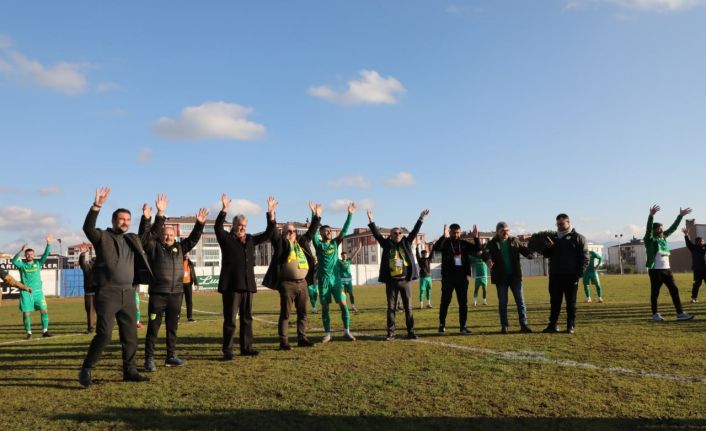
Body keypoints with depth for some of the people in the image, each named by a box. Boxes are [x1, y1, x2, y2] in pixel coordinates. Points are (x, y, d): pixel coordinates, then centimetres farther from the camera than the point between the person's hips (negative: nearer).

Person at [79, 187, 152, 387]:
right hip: (107, 294, -6)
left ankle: (130, 371, 19)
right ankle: (86, 370, 5)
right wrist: (96, 206, -32)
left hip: (128, 294, 6)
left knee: (130, 335, 9)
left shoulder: (133, 240, 16)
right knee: (104, 334, -11)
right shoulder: (103, 237, -2)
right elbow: (88, 228, -21)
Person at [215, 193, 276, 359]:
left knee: (247, 318, 11)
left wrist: (271, 213, 6)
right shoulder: (226, 239, 0)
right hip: (231, 285, -6)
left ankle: (246, 347, 20)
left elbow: (268, 234, 16)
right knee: (230, 319, -2)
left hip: (247, 285, 6)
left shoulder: (250, 239, 15)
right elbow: (217, 227, -18)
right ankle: (227, 351, 4)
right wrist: (224, 209, -30)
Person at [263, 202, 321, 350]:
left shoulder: (301, 242, 16)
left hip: (302, 283, 6)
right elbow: (273, 230, -9)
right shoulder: (280, 242, 2)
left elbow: (311, 231, 23)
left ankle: (302, 339, 19)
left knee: (302, 313, 10)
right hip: (287, 284, -5)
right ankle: (283, 341, 4)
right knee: (285, 313, -1)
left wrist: (316, 215, 20)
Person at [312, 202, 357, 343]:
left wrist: (350, 214, -2)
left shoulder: (335, 243, 8)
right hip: (323, 280, -2)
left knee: (343, 304, -4)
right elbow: (313, 232, -14)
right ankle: (327, 333, 11)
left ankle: (346, 331, 3)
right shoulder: (319, 244, 0)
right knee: (325, 307, 4)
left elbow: (344, 230, 4)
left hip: (336, 278, 2)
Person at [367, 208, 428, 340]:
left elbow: (414, 232, 4)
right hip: (391, 281, -1)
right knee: (391, 307, 4)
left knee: (408, 307, 5)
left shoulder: (406, 243, 8)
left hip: (405, 280, 1)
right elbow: (376, 234, -1)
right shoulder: (387, 244, 4)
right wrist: (371, 220, -7)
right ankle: (391, 333, 9)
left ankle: (410, 332, 12)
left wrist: (421, 219, -2)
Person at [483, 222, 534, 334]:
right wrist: (488, 259, -41)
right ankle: (504, 326, 13)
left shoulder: (514, 241, 8)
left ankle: (523, 325, 5)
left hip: (515, 276, 2)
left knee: (520, 301, 1)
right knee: (502, 303, 5)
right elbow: (485, 252, -17)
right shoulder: (492, 243, 0)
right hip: (501, 278, -2)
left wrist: (529, 254, -29)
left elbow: (523, 249, -4)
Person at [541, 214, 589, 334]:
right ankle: (552, 325, 10)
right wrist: (548, 247, -6)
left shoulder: (577, 238, 1)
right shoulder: (553, 237, 15)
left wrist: (579, 273, -14)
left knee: (571, 302, 3)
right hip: (555, 275, 4)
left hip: (570, 276, -4)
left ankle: (571, 326, 9)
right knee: (554, 302, 6)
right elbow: (546, 254, 16)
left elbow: (584, 257, -4)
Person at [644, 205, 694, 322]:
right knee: (655, 293, 1)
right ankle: (655, 314, 9)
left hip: (667, 269, 7)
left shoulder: (663, 237, 14)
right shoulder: (650, 240, -6)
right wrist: (651, 215, -37)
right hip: (655, 270, -7)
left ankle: (680, 313, 9)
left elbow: (673, 227, 19)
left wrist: (681, 215, 17)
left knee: (674, 290, 5)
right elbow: (649, 227, -23)